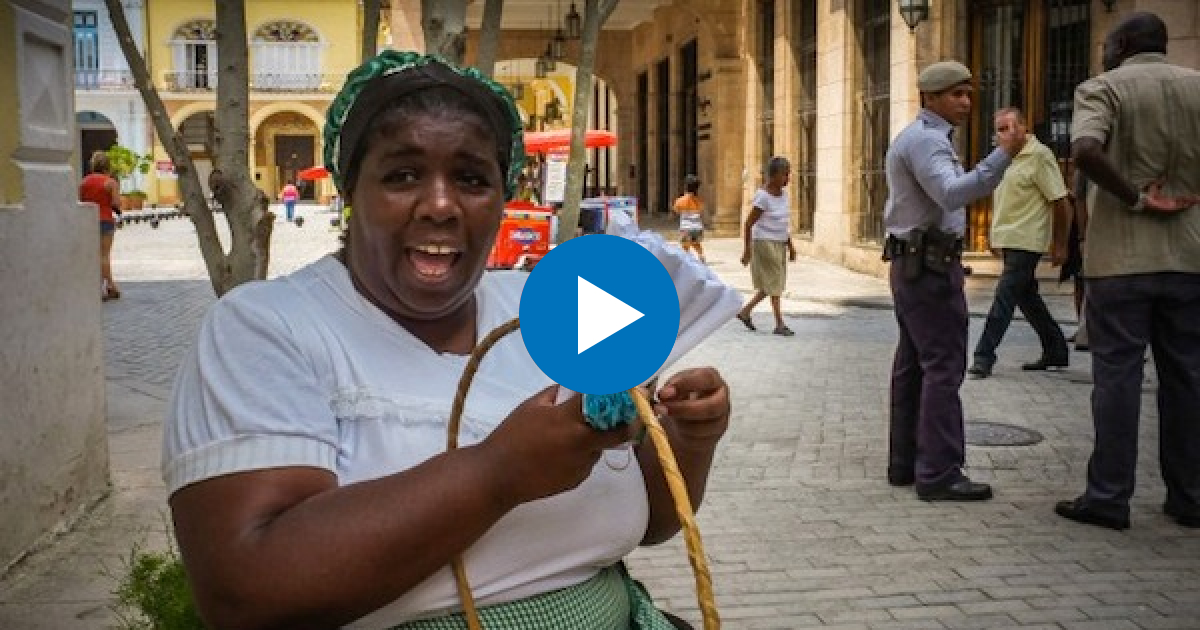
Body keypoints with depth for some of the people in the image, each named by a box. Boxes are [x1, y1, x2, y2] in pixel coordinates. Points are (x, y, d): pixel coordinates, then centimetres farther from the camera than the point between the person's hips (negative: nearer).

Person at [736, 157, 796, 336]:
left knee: (775, 284, 11)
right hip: (765, 243, -8)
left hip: (779, 245, 8)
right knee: (774, 282, -5)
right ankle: (779, 324, 2)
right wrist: (747, 251, -14)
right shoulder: (762, 197, -17)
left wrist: (790, 246, 14)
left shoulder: (782, 195, 7)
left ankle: (745, 311, 23)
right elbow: (748, 224, -14)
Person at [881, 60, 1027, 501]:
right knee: (943, 366, -11)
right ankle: (939, 474, -11)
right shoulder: (925, 139, -14)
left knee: (912, 364, 11)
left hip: (913, 263, 11)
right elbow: (952, 194, -31)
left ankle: (905, 462, 16)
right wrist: (1002, 155, -37)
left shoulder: (919, 138, 19)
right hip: (930, 264, -11)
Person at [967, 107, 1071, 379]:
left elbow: (1059, 201, -12)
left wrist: (1059, 245, -12)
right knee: (1026, 296, 14)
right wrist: (996, 236, 21)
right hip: (1008, 241, 9)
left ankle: (984, 356, -10)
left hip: (1026, 241, -9)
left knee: (1005, 295, -11)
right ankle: (1056, 351, 26)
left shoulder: (1039, 156, -11)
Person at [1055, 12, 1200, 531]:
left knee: (1117, 376, 1)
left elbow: (1085, 151, -22)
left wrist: (1135, 197, -13)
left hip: (1121, 258, -4)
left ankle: (1109, 498, 4)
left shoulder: (1103, 87, -3)